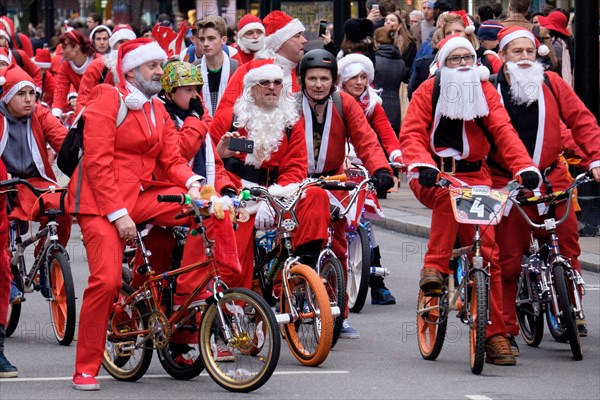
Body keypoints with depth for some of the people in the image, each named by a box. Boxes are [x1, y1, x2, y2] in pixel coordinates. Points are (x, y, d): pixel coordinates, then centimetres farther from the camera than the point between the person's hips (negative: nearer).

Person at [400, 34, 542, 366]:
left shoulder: (485, 92, 6)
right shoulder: (428, 91, -1)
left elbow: (503, 131, -4)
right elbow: (412, 133, -11)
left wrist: (525, 167, -20)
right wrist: (422, 165, -31)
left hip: (475, 174, 2)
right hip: (433, 176, -2)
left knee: (487, 250, -8)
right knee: (448, 194, -39)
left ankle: (494, 335, -5)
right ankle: (434, 266, -31)